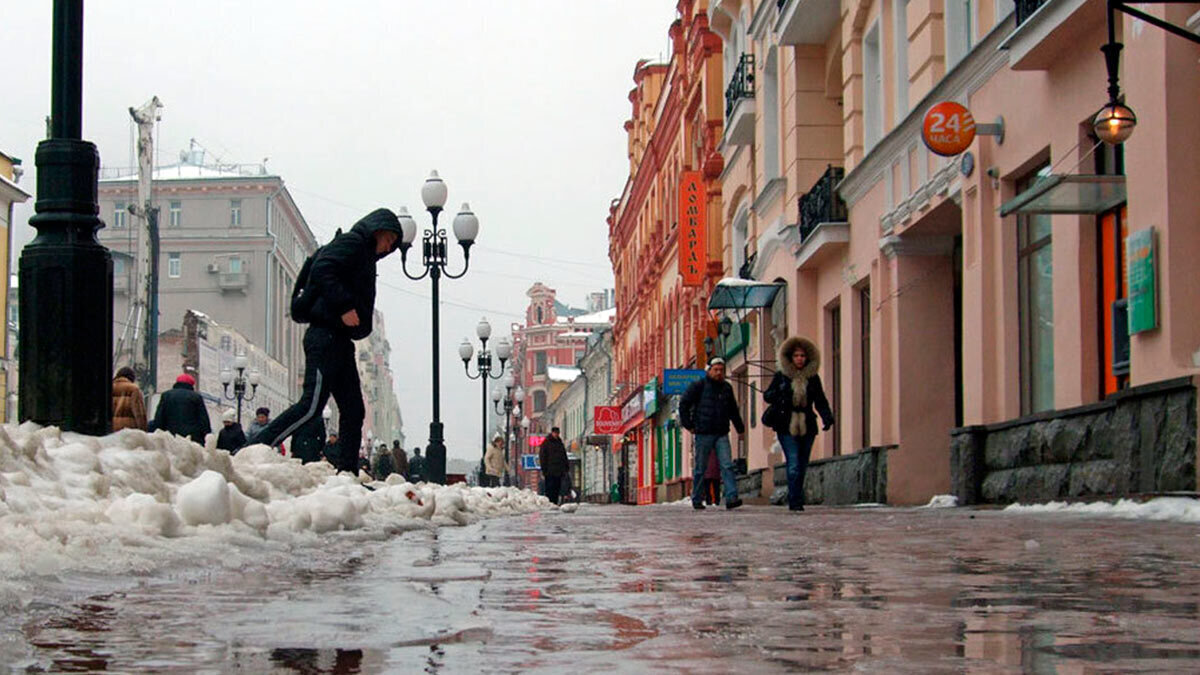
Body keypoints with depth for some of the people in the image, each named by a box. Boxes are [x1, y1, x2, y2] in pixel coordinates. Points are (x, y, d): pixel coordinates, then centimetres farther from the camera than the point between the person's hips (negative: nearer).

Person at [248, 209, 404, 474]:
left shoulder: (364, 256, 28)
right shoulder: (352, 242, -1)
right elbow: (322, 270, -18)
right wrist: (344, 307, -22)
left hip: (340, 341, 11)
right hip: (326, 336, -11)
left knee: (353, 411, 7)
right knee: (312, 405, -18)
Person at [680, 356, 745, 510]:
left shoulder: (726, 388, 15)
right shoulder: (699, 386, -1)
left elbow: (733, 410, 27)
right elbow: (684, 404, -1)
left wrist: (740, 428, 23)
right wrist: (688, 425, -5)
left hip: (721, 434, 4)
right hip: (703, 433, -4)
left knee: (727, 465, -10)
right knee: (700, 468, 3)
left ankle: (731, 498, -17)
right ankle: (697, 500, 12)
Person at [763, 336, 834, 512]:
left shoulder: (813, 378, 10)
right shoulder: (781, 376, 4)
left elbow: (821, 402, 9)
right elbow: (767, 396, 9)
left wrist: (827, 417, -9)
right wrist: (777, 396, -14)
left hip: (807, 426, 3)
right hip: (786, 426, -3)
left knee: (802, 465, 7)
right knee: (793, 463, -12)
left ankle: (795, 499, 19)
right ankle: (795, 501, -12)